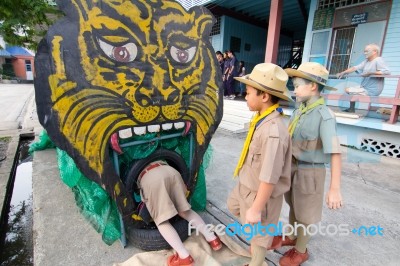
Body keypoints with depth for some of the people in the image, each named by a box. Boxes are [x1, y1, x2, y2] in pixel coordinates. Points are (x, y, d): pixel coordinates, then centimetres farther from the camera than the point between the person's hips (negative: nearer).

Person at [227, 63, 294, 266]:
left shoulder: (273, 131, -36)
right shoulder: (261, 119, -7)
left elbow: (269, 179, -31)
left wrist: (256, 209, -20)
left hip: (262, 193, -9)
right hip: (246, 185, 9)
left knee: (259, 234, 18)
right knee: (233, 206, 33)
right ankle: (272, 232, 52)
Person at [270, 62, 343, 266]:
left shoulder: (324, 116, -22)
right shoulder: (299, 111, 0)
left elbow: (335, 153, -25)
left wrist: (334, 189, -27)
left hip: (309, 172, -6)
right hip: (292, 168, 7)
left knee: (305, 215, 14)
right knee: (293, 206, 25)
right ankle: (291, 237, 49)